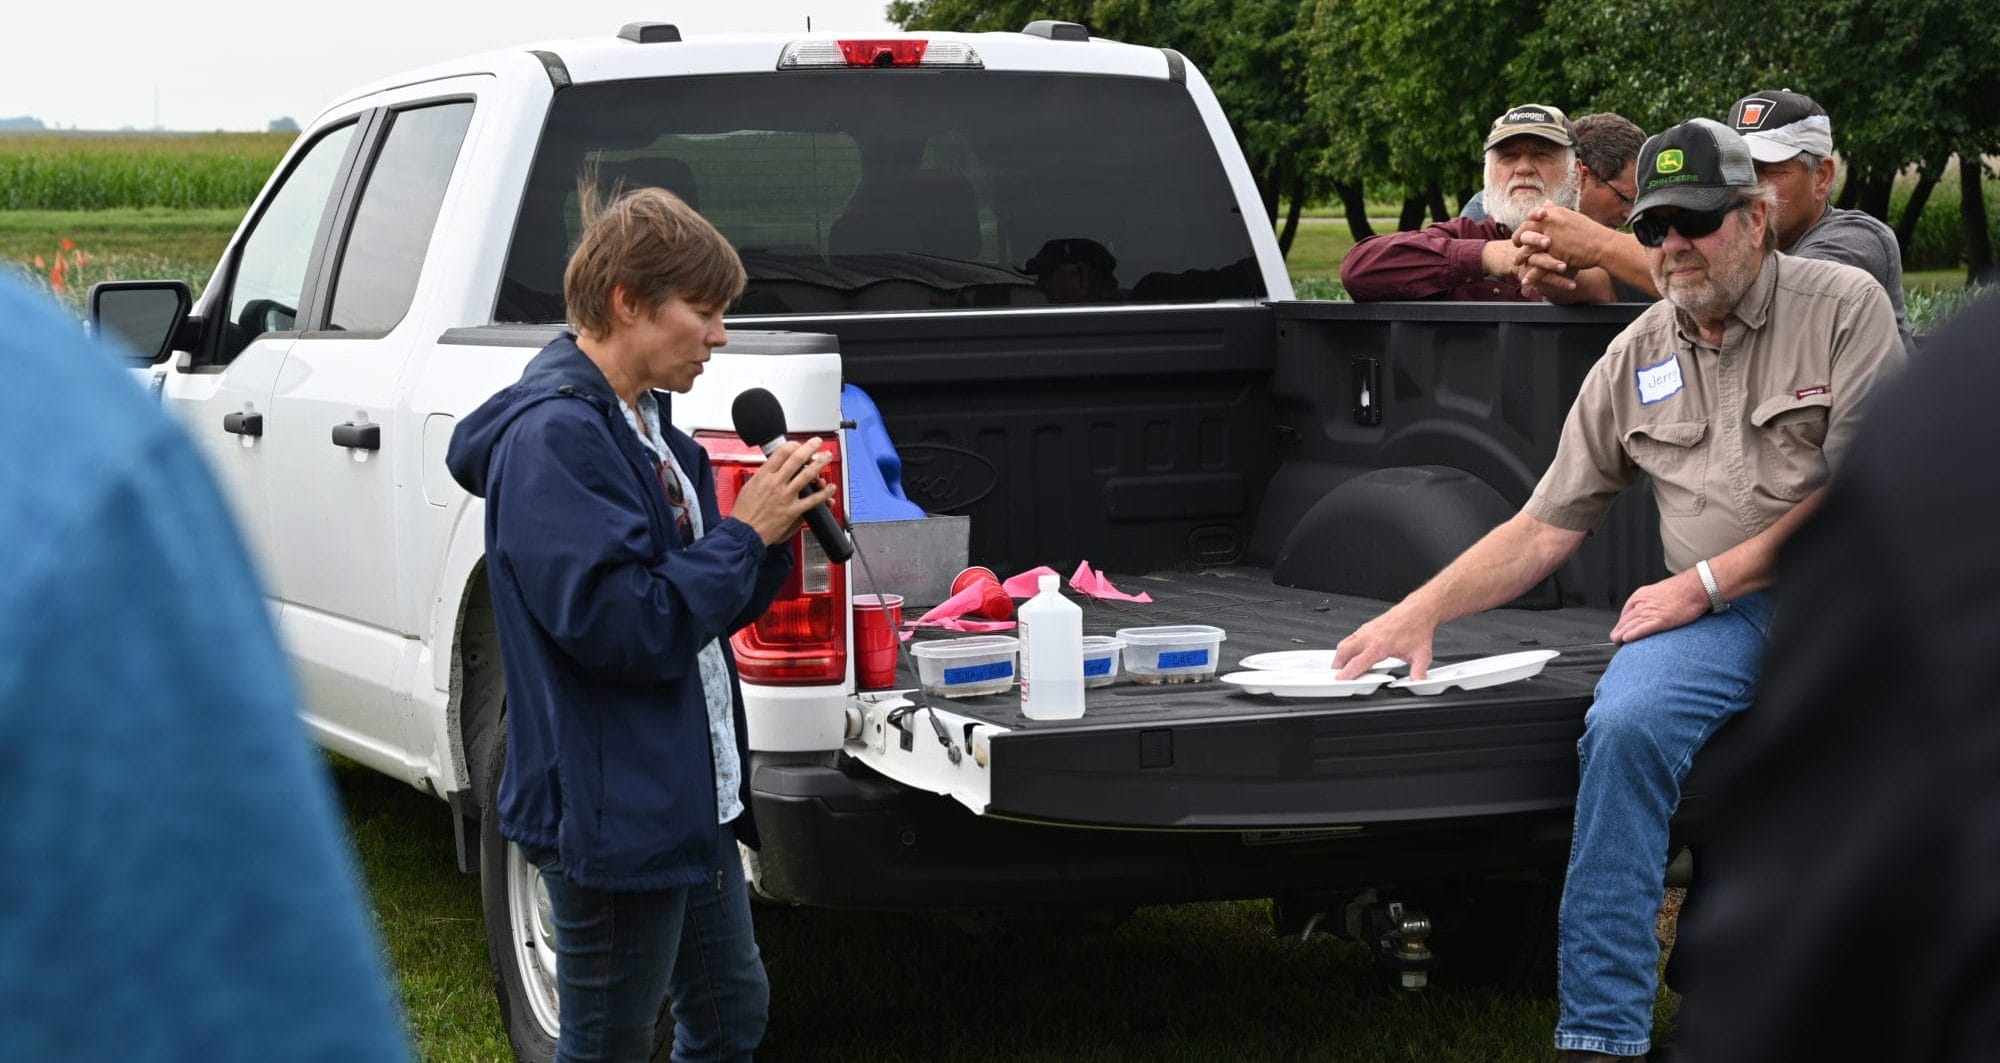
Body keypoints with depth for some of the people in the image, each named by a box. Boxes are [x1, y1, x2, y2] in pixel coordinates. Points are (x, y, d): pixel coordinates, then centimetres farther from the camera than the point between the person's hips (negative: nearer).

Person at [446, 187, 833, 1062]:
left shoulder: (643, 424, 11)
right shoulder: (553, 437, -19)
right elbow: (621, 625, -26)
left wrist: (774, 530, -2)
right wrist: (747, 532, -17)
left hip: (691, 803, 10)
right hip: (612, 816, -10)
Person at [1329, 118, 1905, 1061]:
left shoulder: (1844, 306, 0)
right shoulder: (1637, 358, 13)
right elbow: (1545, 527, 14)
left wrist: (1706, 582, -9)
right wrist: (1420, 612, 2)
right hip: (1723, 622, 3)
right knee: (1624, 728, -28)